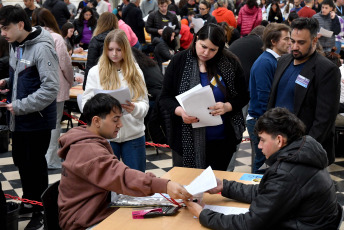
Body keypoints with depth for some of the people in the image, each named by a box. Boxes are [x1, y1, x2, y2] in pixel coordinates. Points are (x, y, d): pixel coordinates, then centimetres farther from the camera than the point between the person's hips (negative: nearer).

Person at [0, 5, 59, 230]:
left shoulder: (42, 48, -21)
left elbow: (50, 88, -25)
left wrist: (20, 106, -23)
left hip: (37, 120, -8)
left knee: (36, 166, 4)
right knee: (20, 161, 20)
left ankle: (40, 211, 22)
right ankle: (28, 202, 40)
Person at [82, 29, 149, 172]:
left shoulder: (135, 71, 6)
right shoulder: (95, 72, 1)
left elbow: (145, 104, 2)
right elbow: (86, 104, -1)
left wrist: (135, 108, -21)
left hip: (133, 134, 1)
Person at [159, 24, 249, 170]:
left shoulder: (230, 64, -1)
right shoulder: (179, 61, -1)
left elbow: (243, 97, 4)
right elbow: (165, 98, 0)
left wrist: (227, 107, -17)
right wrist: (180, 111, -20)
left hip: (220, 141, 1)